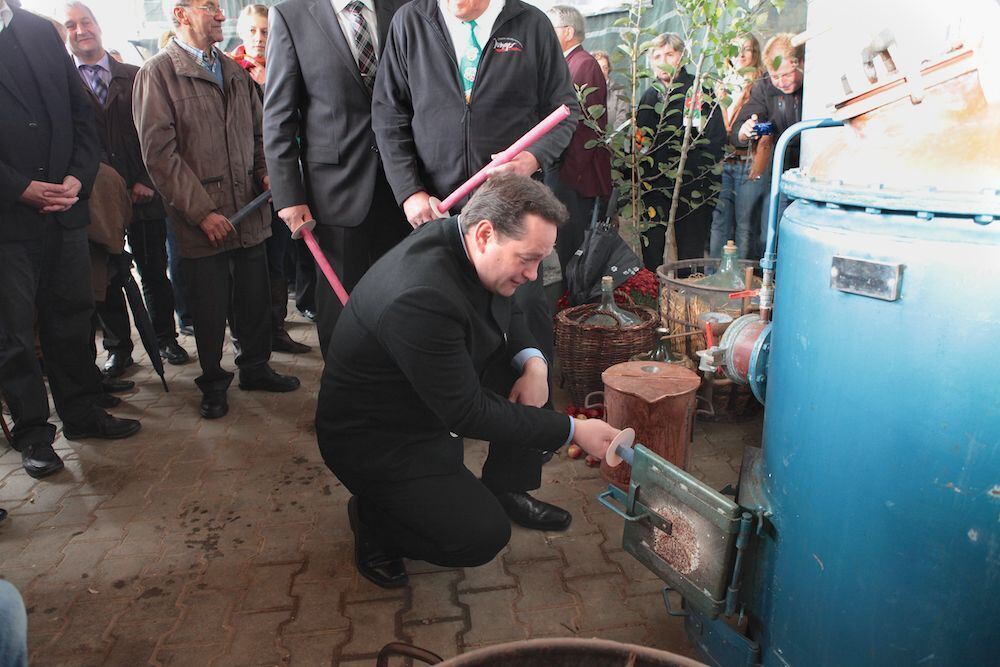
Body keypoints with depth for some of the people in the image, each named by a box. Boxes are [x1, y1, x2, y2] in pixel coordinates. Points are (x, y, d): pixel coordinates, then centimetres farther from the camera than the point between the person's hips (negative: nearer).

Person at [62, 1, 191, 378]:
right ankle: (118, 349, 21)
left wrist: (145, 181, -5)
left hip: (144, 193, 1)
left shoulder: (135, 77, 7)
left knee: (154, 273, 9)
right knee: (107, 279, 7)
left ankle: (165, 338, 24)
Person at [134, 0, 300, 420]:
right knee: (210, 307, 5)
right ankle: (213, 382, 24)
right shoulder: (157, 73, -4)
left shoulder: (235, 71, 16)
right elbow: (159, 152, -10)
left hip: (249, 208, 5)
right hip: (202, 219, -5)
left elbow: (258, 131, 21)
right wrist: (202, 211, -15)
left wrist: (267, 172, 1)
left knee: (255, 298, 10)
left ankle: (256, 368, 29)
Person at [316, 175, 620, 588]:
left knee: (528, 370, 0)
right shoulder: (421, 297, -36)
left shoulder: (458, 240, -9)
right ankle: (374, 515, 10)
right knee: (482, 537, -15)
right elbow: (469, 413, -29)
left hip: (433, 400, 9)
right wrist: (573, 431, -24)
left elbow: (507, 313, 9)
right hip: (375, 437, -9)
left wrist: (533, 362, -12)